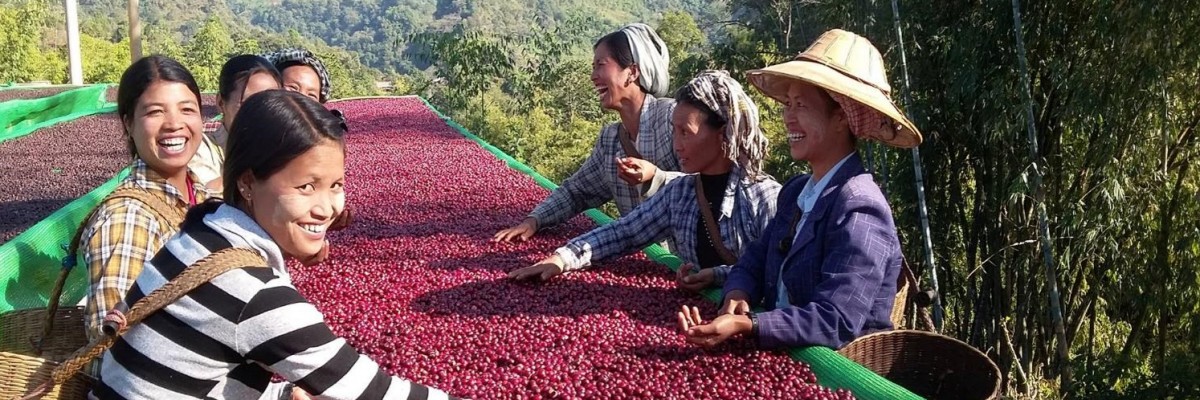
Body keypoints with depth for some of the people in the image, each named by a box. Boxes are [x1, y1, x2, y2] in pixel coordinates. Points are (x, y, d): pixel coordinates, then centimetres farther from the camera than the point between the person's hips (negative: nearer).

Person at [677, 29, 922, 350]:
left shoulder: (859, 210, -19)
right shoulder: (795, 191, 7)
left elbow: (834, 322, -25)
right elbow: (755, 262, 9)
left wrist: (746, 325, -34)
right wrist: (737, 296, -12)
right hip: (785, 355, 7)